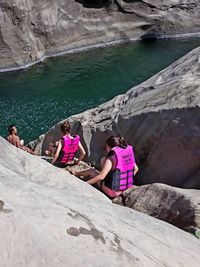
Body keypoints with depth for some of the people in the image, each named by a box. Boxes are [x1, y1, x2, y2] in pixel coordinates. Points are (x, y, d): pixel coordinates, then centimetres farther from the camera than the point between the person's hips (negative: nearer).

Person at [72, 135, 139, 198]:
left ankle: (77, 173, 46)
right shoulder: (128, 154, -1)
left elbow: (101, 177, -24)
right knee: (103, 160, 17)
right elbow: (136, 169, 7)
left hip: (113, 192, -7)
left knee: (91, 171, 16)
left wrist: (85, 183, -14)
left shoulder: (111, 159, -21)